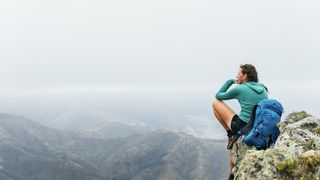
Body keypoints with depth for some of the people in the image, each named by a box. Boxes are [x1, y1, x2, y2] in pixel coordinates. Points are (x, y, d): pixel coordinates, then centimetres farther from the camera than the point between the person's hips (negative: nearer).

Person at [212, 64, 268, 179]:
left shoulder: (239, 89, -7)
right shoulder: (262, 89, 8)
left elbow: (218, 96, 9)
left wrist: (230, 81, 17)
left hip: (241, 127, -6)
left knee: (215, 103, 10)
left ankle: (230, 133, 12)